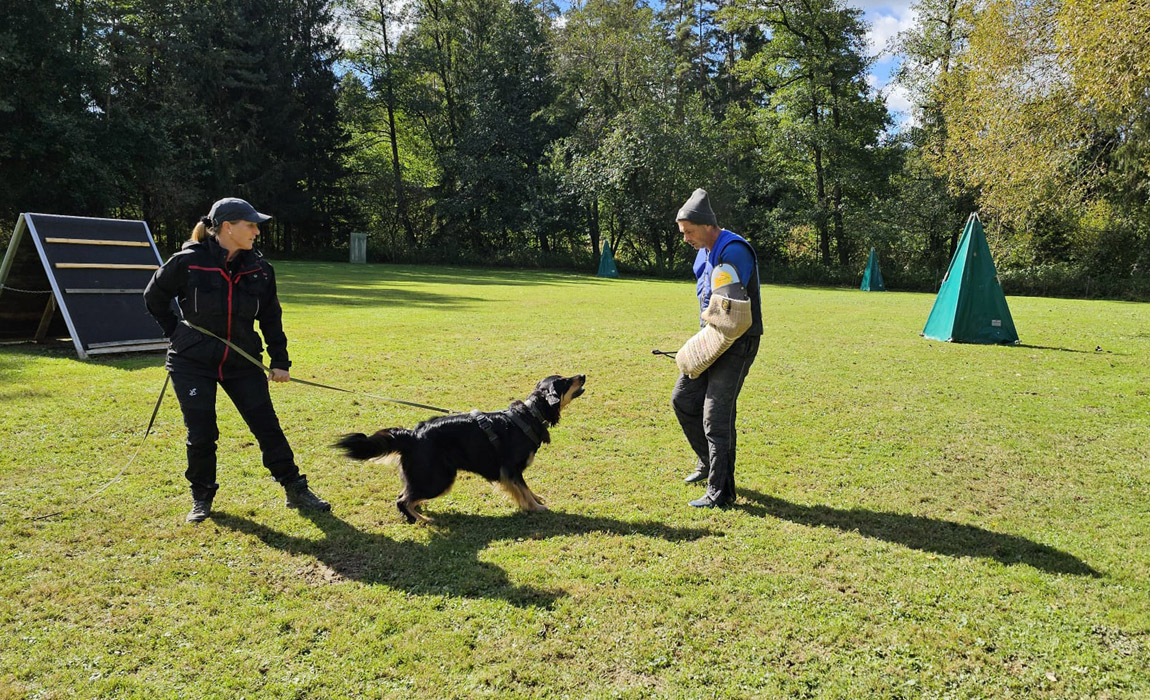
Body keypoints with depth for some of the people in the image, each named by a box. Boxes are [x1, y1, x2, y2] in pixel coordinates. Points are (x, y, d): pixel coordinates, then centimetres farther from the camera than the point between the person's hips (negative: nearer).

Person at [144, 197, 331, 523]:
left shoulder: (258, 268, -3)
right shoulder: (188, 262, -13)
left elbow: (271, 317, 5)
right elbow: (154, 297, 4)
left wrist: (279, 361, 2)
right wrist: (176, 333, 3)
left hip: (242, 362, 3)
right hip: (192, 364, -2)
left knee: (267, 426, 2)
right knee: (201, 434, 1)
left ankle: (296, 491, 14)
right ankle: (201, 498, 24)